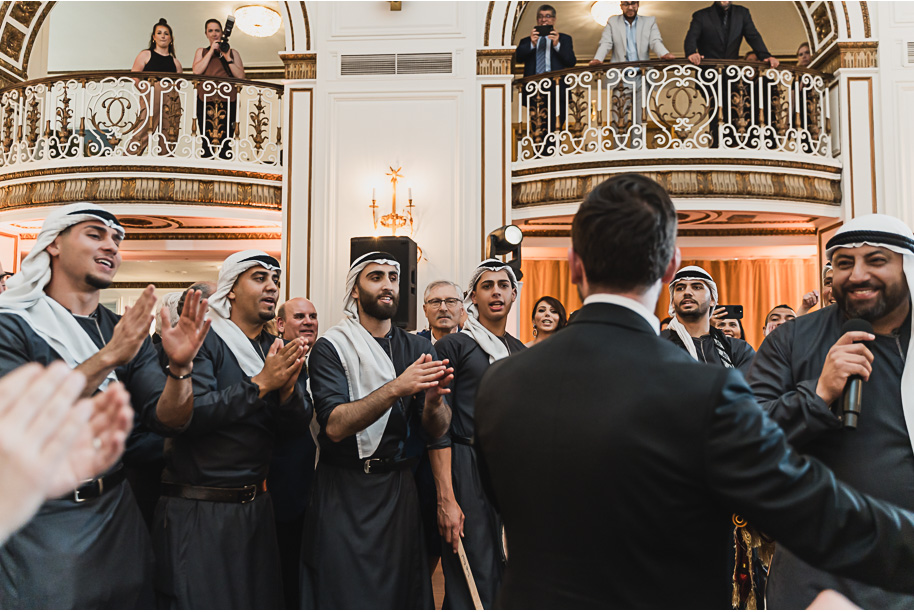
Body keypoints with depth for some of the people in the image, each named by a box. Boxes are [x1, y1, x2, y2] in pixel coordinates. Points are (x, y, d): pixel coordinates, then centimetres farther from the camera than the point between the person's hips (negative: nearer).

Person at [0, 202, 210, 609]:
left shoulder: (129, 332, 7)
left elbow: (168, 419, -1)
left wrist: (179, 367, -21)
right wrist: (107, 357, -29)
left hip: (117, 513, 5)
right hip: (39, 524, -4)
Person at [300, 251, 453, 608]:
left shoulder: (418, 348, 5)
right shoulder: (331, 348, -7)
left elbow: (437, 431, 0)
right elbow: (335, 426, -20)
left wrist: (433, 400, -22)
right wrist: (396, 388, -29)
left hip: (399, 487, 4)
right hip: (344, 490, -3)